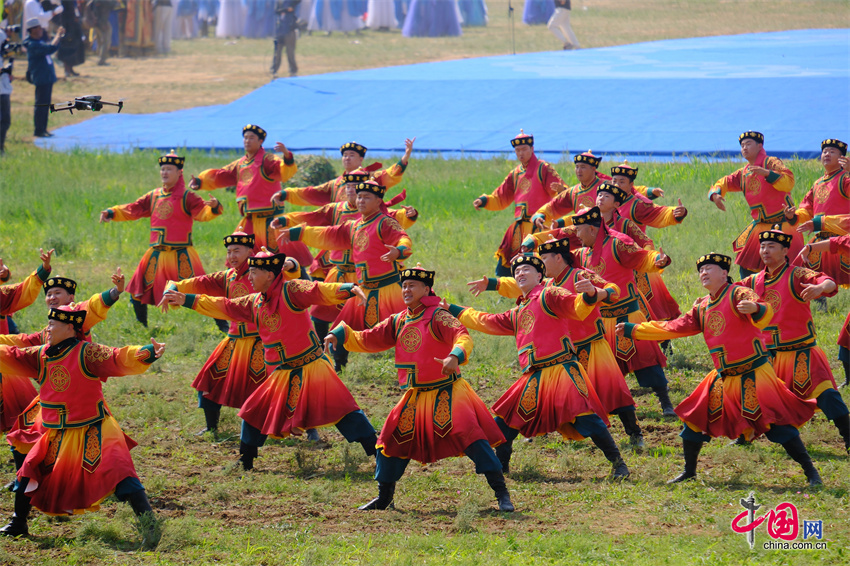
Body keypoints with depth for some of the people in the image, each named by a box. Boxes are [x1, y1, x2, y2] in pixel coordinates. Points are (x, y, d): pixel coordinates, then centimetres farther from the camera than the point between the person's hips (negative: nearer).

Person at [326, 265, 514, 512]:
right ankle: (384, 497, 24)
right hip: (416, 397, 7)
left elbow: (462, 337, -27)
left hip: (447, 392, -7)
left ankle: (502, 493, -16)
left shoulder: (437, 316, -12)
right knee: (393, 439, 6)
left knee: (469, 434, -20)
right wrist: (340, 334, -1)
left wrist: (455, 356, -48)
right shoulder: (398, 322, 9)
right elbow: (367, 340, 15)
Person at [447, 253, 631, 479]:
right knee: (505, 421, 11)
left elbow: (577, 307, -14)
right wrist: (451, 309, 42)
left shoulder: (549, 295, 1)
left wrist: (589, 294, -37)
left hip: (561, 369, -8)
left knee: (584, 416, -21)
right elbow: (486, 322, 36)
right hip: (533, 379, 8)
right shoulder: (517, 313, 24)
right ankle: (500, 465, 29)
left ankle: (617, 463, -15)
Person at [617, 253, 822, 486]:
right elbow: (674, 327, 19)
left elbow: (765, 313, -28)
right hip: (723, 377, 8)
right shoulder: (702, 307, 12)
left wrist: (755, 309, -54)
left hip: (754, 374, -8)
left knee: (775, 423, -15)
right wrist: (633, 330, 19)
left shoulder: (738, 294, -11)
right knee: (694, 419, 8)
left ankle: (810, 471, -9)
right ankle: (689, 471, 25)